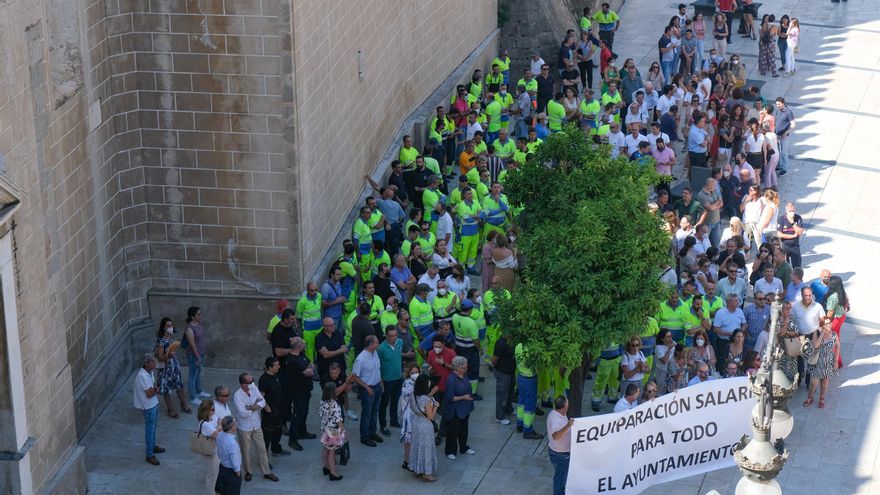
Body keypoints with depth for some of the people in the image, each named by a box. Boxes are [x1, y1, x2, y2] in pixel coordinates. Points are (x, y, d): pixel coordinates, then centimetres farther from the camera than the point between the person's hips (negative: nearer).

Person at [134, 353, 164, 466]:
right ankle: (150, 455, 11)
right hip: (148, 406, -9)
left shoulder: (149, 372, 0)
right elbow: (149, 394, -27)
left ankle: (153, 446, 44)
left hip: (154, 403, 9)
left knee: (153, 427, 25)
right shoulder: (142, 376, -29)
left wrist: (154, 390, -9)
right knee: (150, 430, 1)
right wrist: (156, 390, -8)